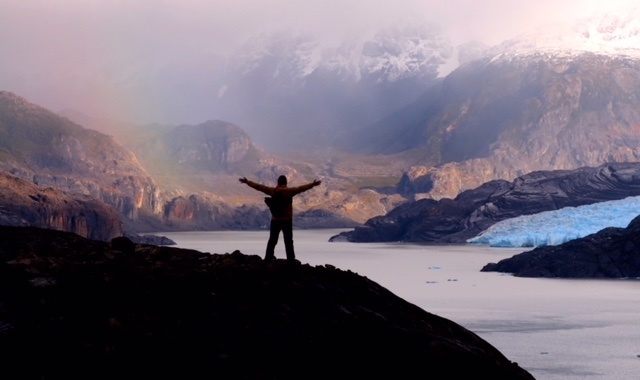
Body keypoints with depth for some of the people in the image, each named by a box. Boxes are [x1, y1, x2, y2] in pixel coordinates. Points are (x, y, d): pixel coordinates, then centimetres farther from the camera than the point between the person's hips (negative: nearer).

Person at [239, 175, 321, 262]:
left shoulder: (272, 191, -1)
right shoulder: (289, 191, -8)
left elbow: (259, 187, 4)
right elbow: (301, 188, -14)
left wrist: (247, 182, 11)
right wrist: (313, 184, -14)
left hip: (275, 220, 2)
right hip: (287, 221, -2)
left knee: (272, 240, 11)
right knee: (288, 242, 1)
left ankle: (268, 258, 10)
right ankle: (291, 260, -3)